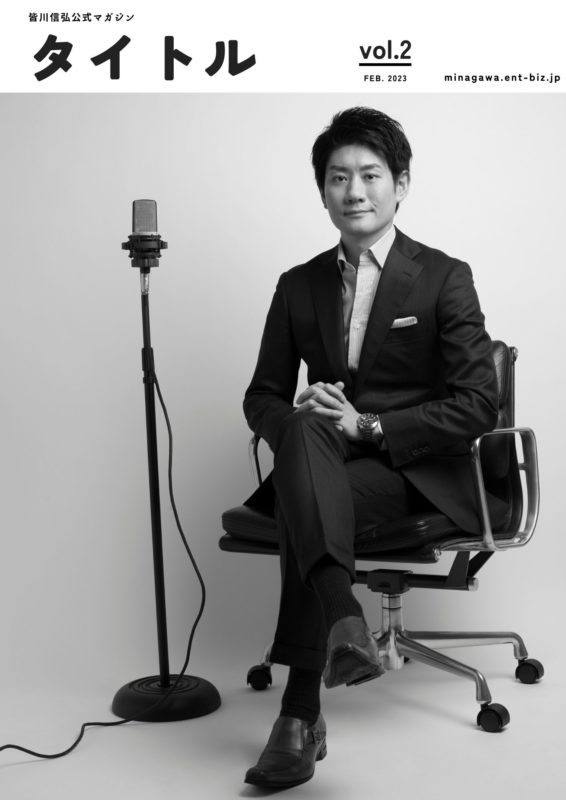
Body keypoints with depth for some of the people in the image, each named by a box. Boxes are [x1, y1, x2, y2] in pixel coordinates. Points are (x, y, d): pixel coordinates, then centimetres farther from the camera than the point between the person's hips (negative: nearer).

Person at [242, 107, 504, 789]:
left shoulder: (445, 279, -1)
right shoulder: (298, 286, 12)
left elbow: (478, 406, -8)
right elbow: (262, 396, 13)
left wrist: (367, 426, -18)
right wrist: (297, 420, -13)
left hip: (416, 471, -3)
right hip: (324, 462, 3)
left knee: (301, 511, -32)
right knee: (303, 430, -33)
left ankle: (301, 713, -28)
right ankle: (343, 623, -43)